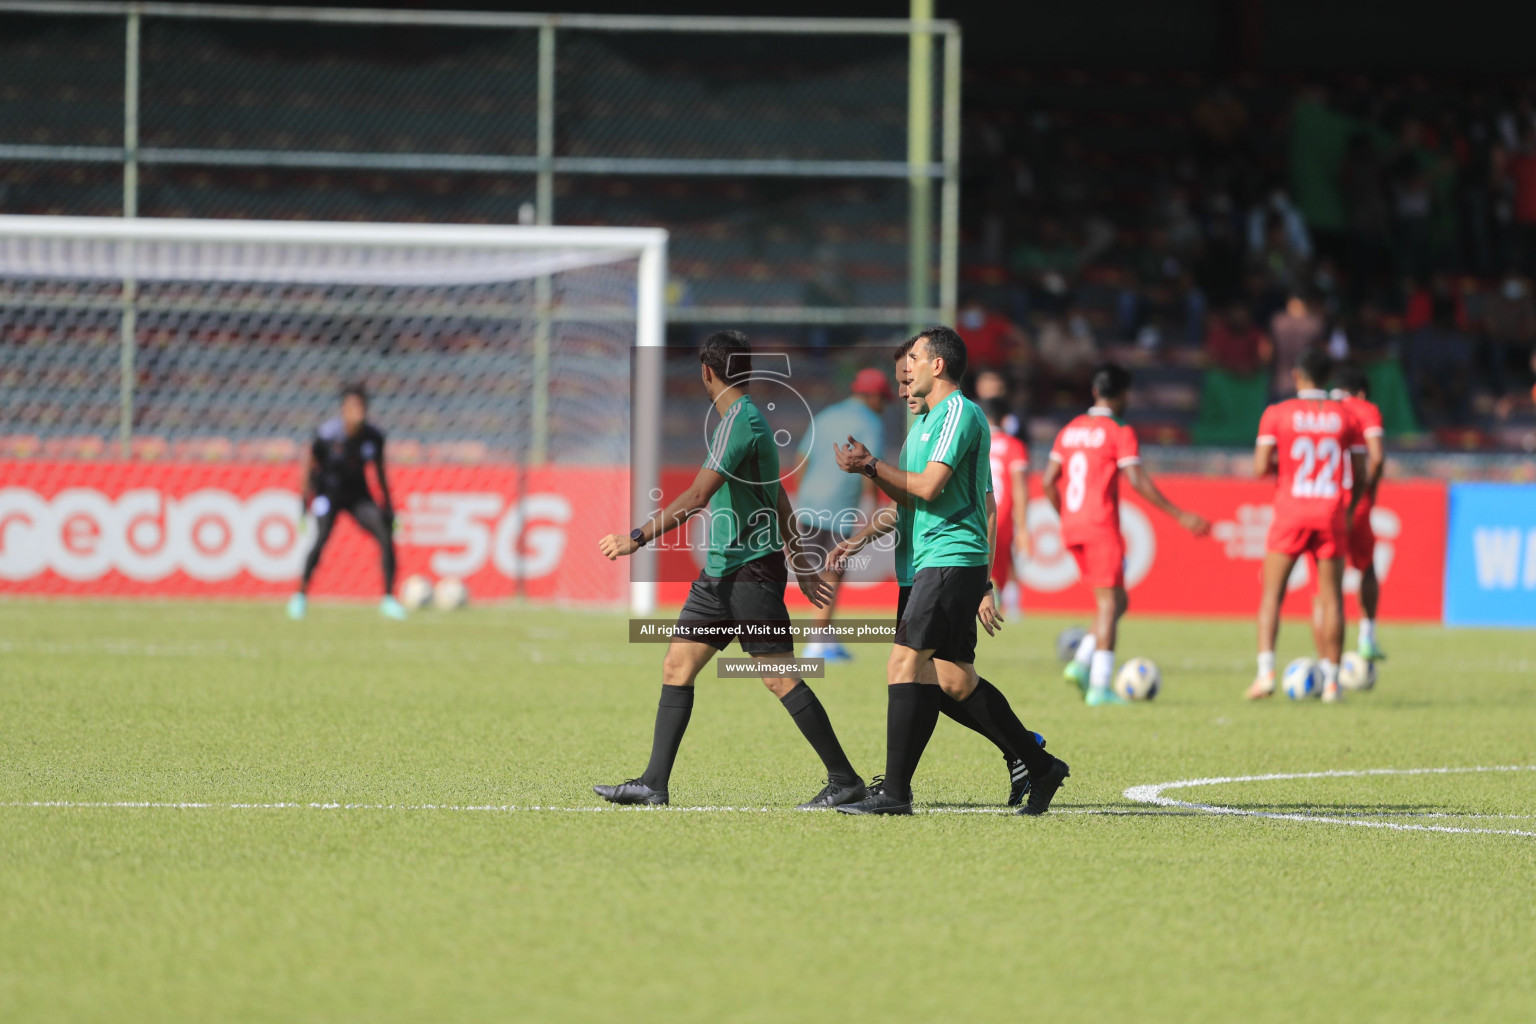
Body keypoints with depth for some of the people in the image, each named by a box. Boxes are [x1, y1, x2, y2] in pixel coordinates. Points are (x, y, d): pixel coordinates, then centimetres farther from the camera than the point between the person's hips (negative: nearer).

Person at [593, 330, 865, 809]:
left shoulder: (739, 422, -15)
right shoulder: (749, 419, 16)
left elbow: (697, 496, -25)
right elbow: (780, 500, 24)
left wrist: (638, 537, -27)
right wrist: (802, 564, 30)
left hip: (752, 570, -10)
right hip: (720, 572, 10)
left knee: (779, 677, -9)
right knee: (676, 667, 5)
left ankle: (844, 779, -4)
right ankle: (653, 784, 5)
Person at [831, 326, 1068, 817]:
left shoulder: (959, 412, -10)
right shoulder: (935, 417, 22)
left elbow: (928, 487, -18)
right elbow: (913, 497, 25)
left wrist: (872, 466, -9)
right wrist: (871, 468, 11)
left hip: (951, 561, -10)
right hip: (938, 561, 10)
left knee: (905, 663, -14)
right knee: (956, 680, 9)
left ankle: (895, 791, -15)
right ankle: (1039, 766, 15)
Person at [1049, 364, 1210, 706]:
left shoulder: (1070, 431, 13)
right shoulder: (1119, 432, -6)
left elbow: (1048, 482, 12)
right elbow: (1138, 481, -15)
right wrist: (1180, 515, -13)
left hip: (1072, 528, 7)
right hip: (1102, 527, -7)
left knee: (1118, 601, 16)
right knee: (1109, 602, -4)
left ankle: (1082, 662, 0)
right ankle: (1100, 687, -11)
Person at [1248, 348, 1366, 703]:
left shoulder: (1276, 414, -1)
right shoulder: (1345, 417, 5)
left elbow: (1261, 467, -8)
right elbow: (1360, 476, 5)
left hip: (1291, 513, -1)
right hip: (1332, 513, 1)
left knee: (1272, 594, 3)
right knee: (1331, 597, 6)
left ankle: (1266, 671, -12)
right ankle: (1331, 680, 4)